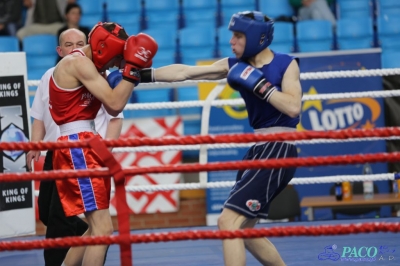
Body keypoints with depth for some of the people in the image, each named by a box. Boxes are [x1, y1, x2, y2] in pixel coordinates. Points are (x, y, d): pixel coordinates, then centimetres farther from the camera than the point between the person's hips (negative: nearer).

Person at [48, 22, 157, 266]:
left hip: (87, 147, 11)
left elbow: (111, 108, 17)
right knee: (103, 229, -16)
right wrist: (132, 68, -16)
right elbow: (115, 104, -21)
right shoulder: (79, 63, -14)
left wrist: (132, 71, 8)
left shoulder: (88, 65, 17)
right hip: (77, 148, -11)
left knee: (96, 229, 18)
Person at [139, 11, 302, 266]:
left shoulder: (286, 64, -7)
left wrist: (257, 83, -19)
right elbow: (184, 72, 5)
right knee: (243, 230, 16)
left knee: (229, 221, -17)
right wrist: (141, 75, 0)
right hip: (259, 149, 8)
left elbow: (293, 107, -21)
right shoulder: (235, 65, 7)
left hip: (279, 151, -8)